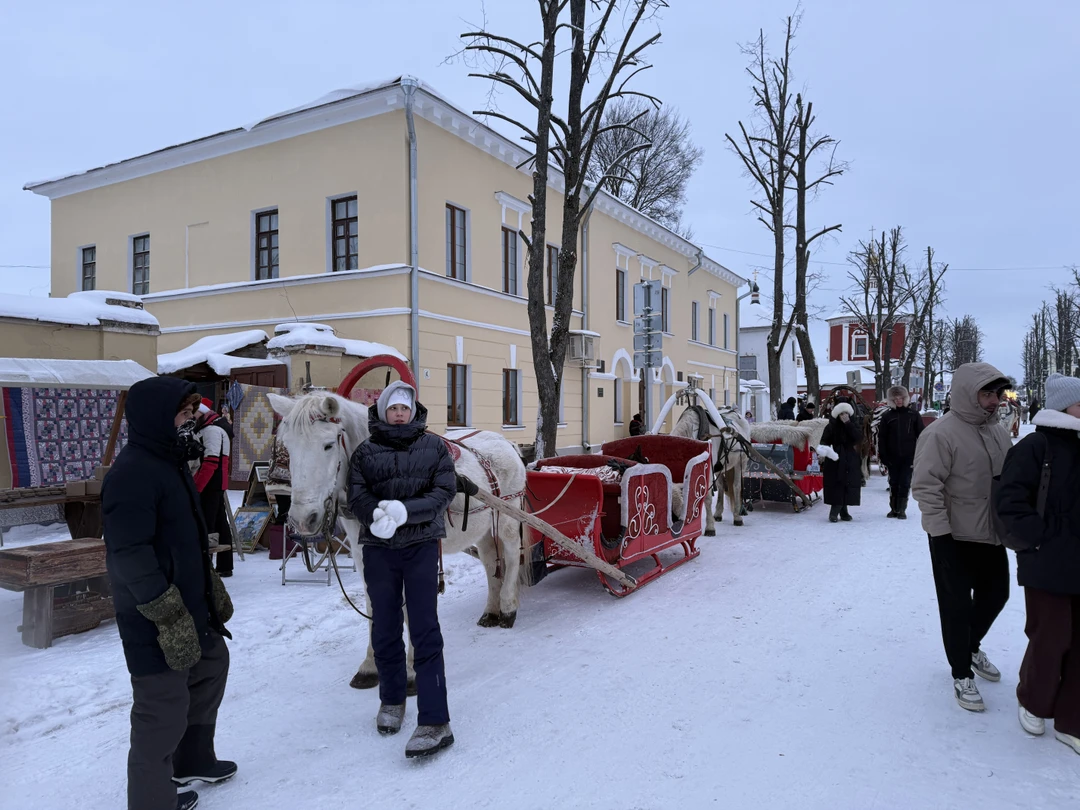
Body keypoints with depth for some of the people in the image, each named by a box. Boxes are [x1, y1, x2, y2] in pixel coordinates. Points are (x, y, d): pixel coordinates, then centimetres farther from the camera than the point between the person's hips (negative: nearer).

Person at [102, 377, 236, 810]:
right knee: (163, 709, 1)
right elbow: (131, 556, -26)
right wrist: (170, 616, -25)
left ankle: (192, 759, 45)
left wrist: (213, 588, 22)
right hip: (156, 624, -11)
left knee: (212, 667, 25)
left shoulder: (170, 463, 11)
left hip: (191, 608, 11)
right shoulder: (132, 473, -22)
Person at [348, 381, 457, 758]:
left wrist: (406, 510, -22)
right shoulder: (366, 452, 4)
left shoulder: (433, 446, 2)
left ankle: (435, 722, -3)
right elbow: (357, 497, -4)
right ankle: (392, 700, 35)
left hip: (421, 546, -2)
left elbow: (445, 491, -7)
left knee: (425, 632, -4)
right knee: (385, 631, 14)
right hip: (379, 549, 2)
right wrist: (379, 515, -26)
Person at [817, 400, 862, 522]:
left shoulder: (852, 425, 7)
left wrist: (848, 423, -14)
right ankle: (834, 512, -6)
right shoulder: (831, 427, 1)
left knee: (848, 486, 4)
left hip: (850, 461, 3)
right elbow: (824, 441, -4)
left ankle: (843, 511, 15)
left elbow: (859, 437, -10)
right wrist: (823, 450, -26)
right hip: (835, 460, -3)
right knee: (836, 486, -8)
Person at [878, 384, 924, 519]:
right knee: (893, 483, 8)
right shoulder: (887, 416, 4)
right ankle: (894, 509, 18)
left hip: (908, 456, -1)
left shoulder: (913, 415, 3)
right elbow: (881, 437, 3)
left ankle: (902, 510, 8)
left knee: (905, 483, 1)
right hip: (892, 457, 1)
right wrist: (883, 456, -4)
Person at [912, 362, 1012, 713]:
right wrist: (941, 533, -21)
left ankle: (970, 647, 45)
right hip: (955, 538, -8)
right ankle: (962, 674, 21)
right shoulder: (941, 433, -20)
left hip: (991, 535, 8)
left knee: (995, 595, 20)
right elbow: (926, 487, -22)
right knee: (957, 606, 4)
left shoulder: (996, 431, 6)